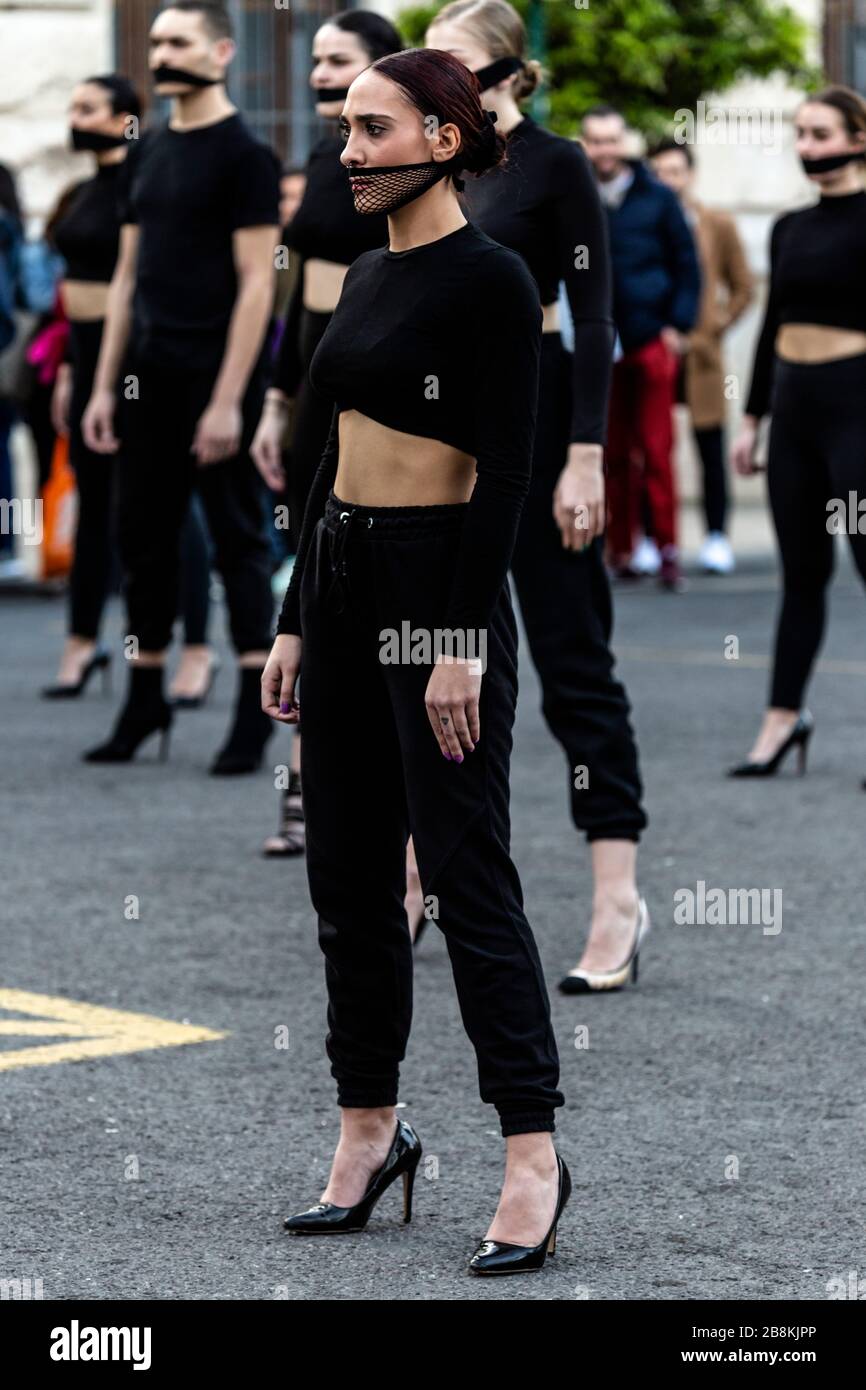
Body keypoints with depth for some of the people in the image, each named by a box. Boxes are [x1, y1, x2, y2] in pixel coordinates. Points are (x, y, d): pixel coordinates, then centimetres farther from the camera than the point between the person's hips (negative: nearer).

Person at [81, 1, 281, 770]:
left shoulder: (244, 156, -9)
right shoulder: (147, 154, 12)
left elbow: (256, 282, -13)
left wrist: (228, 399, -18)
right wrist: (105, 384, 10)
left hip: (216, 377, -7)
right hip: (150, 375, 7)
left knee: (236, 536, -1)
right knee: (141, 533, 10)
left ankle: (255, 712, 3)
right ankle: (145, 699, 21)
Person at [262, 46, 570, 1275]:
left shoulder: (490, 279, -13)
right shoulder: (367, 274, 13)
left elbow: (505, 471, -17)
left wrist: (462, 644, -21)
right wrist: (295, 619, 15)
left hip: (442, 587, -9)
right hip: (343, 582, 9)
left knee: (465, 875, -7)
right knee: (349, 873, 11)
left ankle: (533, 1155, -1)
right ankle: (370, 1131, 21)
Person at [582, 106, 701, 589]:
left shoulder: (658, 198, 4)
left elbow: (688, 265, 7)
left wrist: (679, 326, -2)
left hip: (652, 341, -1)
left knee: (657, 449, -1)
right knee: (613, 452, 4)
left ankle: (667, 548, 1)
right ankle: (621, 550, 9)